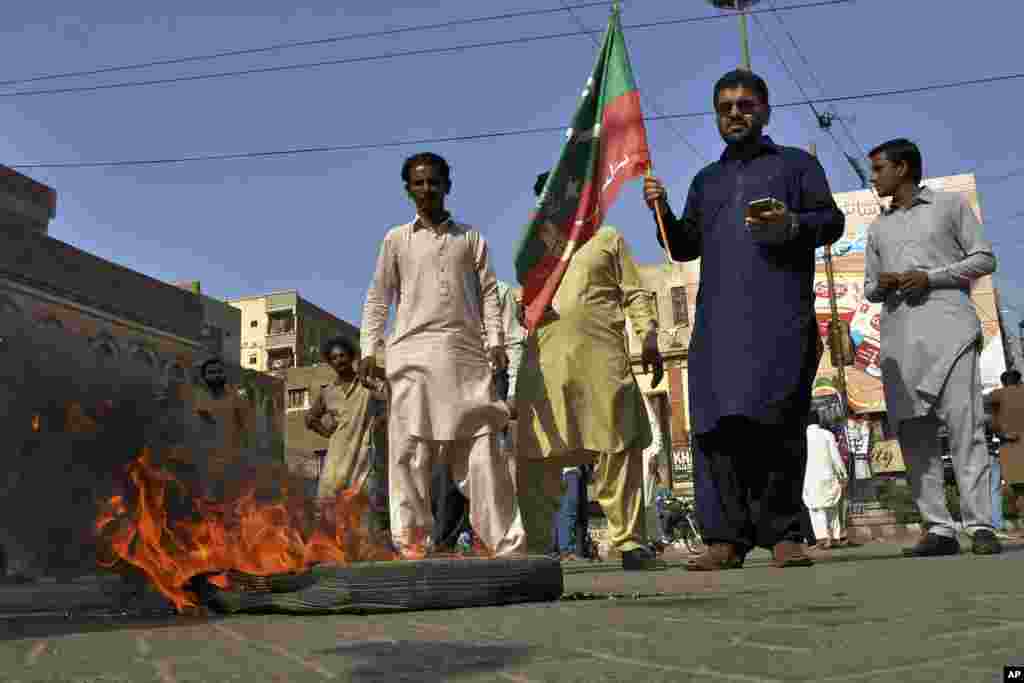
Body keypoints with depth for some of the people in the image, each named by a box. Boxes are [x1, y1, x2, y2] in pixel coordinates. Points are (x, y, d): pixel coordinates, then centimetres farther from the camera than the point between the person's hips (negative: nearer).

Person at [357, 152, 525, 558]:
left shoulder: (470, 238, 17)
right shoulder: (397, 240, 14)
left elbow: (488, 292, 12)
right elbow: (378, 299, 12)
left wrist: (496, 340, -2)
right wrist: (368, 349, 1)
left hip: (466, 352, 1)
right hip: (413, 352, 0)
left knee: (481, 448, -3)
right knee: (411, 450, -4)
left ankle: (505, 542, -1)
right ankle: (412, 539, 2)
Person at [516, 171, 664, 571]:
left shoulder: (607, 237, 18)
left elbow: (635, 294, 11)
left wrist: (649, 339, -2)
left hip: (601, 354, -2)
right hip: (544, 357, 2)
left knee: (617, 448, -6)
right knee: (536, 455, -2)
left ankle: (630, 542, -1)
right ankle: (537, 546, 6)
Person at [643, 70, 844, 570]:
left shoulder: (795, 164, 19)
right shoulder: (706, 180, 29)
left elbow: (832, 221, 9)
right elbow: (686, 247, 23)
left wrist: (790, 224, -11)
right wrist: (662, 213, 5)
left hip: (780, 317, -3)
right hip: (717, 318, 3)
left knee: (778, 424, -12)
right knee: (719, 426, -5)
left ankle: (783, 535, -5)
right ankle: (727, 539, -2)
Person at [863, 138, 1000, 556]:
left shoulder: (951, 204, 14)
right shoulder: (878, 228, 26)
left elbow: (984, 259, 7)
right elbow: (869, 289, 25)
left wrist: (930, 277, -7)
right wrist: (881, 284, 1)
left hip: (946, 328, -4)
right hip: (899, 337, 4)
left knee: (964, 424, -14)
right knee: (913, 432, -4)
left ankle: (980, 526, -13)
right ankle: (939, 529, -3)